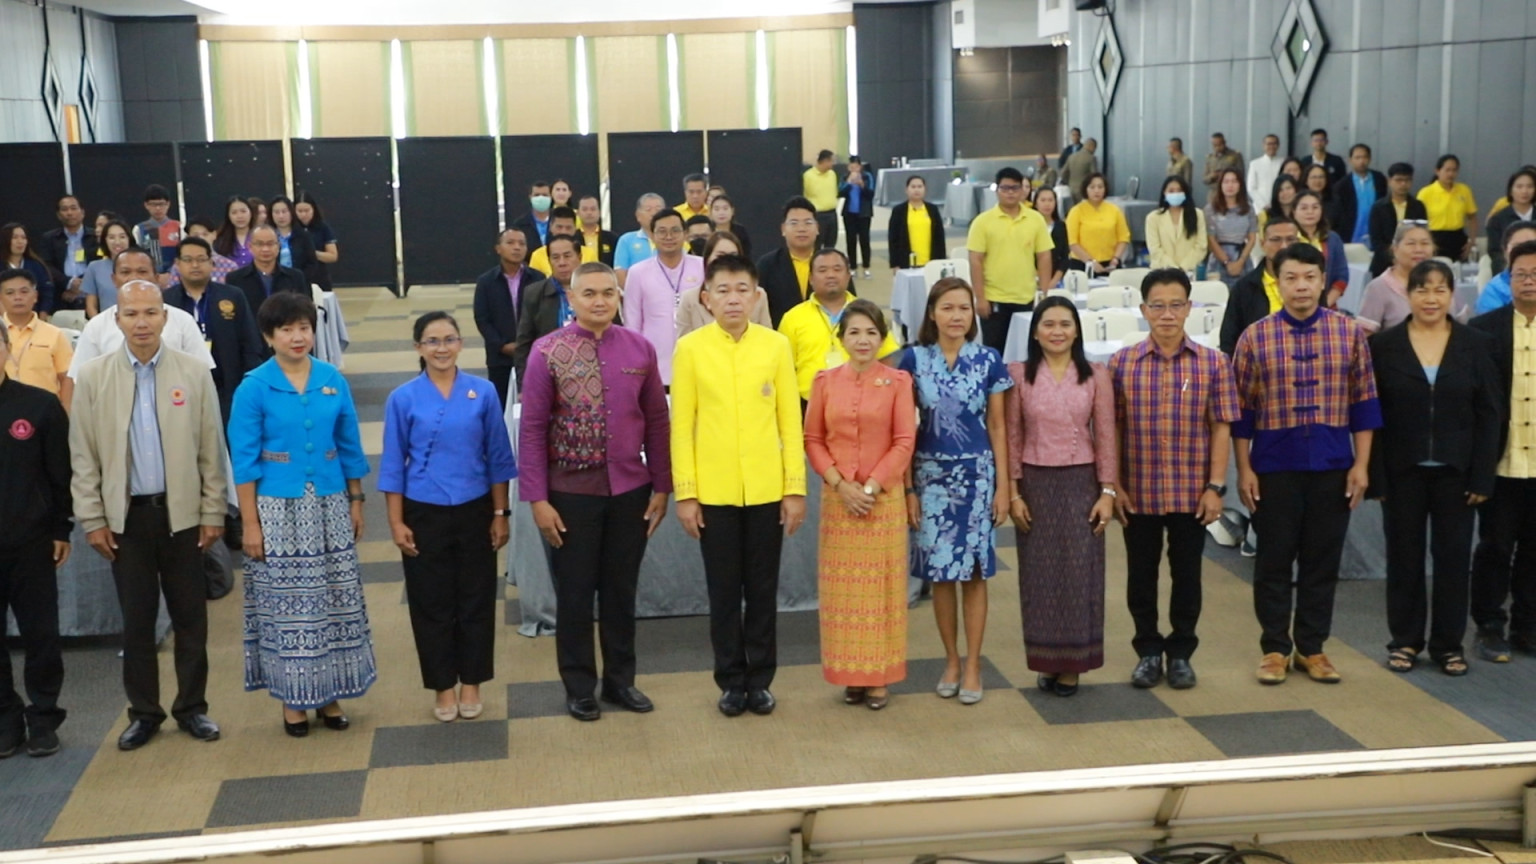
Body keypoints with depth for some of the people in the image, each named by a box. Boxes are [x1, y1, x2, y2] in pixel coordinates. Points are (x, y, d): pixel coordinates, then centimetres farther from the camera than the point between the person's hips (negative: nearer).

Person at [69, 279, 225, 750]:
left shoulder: (194, 372, -2)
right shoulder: (92, 377, -1)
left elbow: (211, 449, 0)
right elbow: (83, 456, 1)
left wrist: (213, 512, -1)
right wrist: (92, 520, -2)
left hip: (182, 513, 0)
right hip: (126, 516, 0)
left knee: (190, 617, 7)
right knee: (136, 620, 9)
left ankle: (192, 707, 21)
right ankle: (143, 712, 21)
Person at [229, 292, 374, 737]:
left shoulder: (333, 381, 3)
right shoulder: (254, 388, -6)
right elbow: (245, 461, -6)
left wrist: (356, 502, 9)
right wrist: (250, 523, -8)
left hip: (329, 505, 3)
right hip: (279, 507, -3)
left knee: (335, 599, 7)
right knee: (287, 603, 4)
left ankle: (329, 693, 20)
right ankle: (292, 698, 17)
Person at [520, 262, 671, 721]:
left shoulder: (640, 349, 0)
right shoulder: (548, 352, -8)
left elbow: (656, 421, 5)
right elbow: (533, 428, -7)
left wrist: (661, 486, 4)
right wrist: (537, 498, -10)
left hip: (630, 489, 2)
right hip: (571, 491, -2)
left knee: (622, 589, 14)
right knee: (575, 591, 8)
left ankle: (620, 679, 29)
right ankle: (579, 687, 23)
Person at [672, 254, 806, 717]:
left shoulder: (776, 345, 0)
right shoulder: (690, 348, -2)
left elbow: (790, 420, 1)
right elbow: (681, 425, -2)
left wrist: (796, 488, -2)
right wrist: (684, 493, -5)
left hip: (767, 489, 1)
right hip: (713, 491, -1)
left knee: (763, 590, 9)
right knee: (724, 591, 9)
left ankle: (760, 679, 22)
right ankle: (732, 681, 21)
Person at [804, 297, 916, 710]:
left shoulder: (897, 381, -2)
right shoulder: (825, 381, 4)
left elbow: (904, 442, -5)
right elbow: (812, 439, 4)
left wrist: (872, 487, -11)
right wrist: (839, 483, -8)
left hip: (884, 497, -2)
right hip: (838, 497, 2)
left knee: (881, 584, 3)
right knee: (841, 586, 5)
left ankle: (880, 676, 12)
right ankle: (850, 675, 15)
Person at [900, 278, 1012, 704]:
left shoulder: (989, 360, 0)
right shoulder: (914, 360, -1)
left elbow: (997, 426, 3)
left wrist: (1003, 487, 0)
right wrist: (907, 488, -3)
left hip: (977, 474, 0)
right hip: (931, 474, 0)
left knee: (974, 571, 4)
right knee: (940, 571, 6)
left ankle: (973, 665, 13)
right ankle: (951, 661, 20)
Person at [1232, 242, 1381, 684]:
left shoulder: (1349, 333, 1)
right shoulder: (1255, 338, -3)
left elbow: (1363, 402, 3)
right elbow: (1241, 409, 0)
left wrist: (1361, 464, -1)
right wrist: (1244, 469, -3)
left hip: (1333, 466, 1)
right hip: (1274, 467, -1)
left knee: (1322, 560, 9)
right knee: (1275, 560, 6)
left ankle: (1312, 648, 22)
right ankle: (1275, 648, 18)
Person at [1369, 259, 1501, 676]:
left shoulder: (1476, 344, 1)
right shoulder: (1384, 344, -1)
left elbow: (1490, 414, 1)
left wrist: (1483, 476, -5)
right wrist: (1375, 476, -8)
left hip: (1456, 471, 1)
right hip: (1402, 471, 0)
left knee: (1453, 556, 6)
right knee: (1404, 555, 7)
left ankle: (1448, 643, 18)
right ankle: (1405, 640, 19)